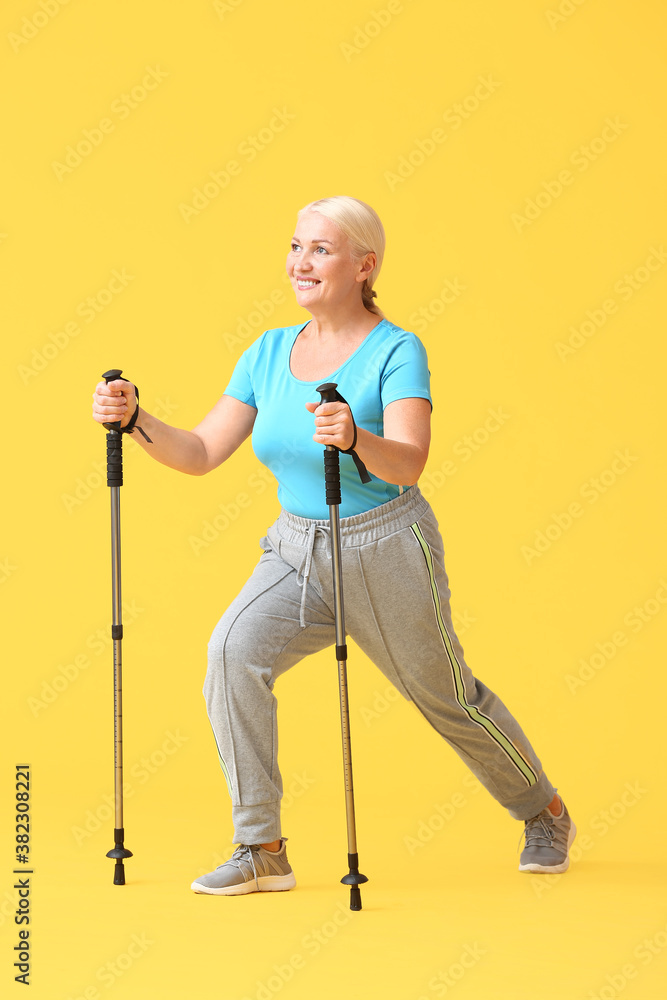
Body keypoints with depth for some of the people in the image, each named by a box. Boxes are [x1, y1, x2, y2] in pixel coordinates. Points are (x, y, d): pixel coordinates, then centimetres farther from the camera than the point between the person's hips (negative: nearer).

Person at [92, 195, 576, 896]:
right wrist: (136, 421, -18)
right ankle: (261, 850, -15)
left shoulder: (396, 352, -16)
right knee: (233, 649, -22)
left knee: (449, 699, 10)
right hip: (296, 549, 5)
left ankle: (545, 812, 39)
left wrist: (356, 438, -52)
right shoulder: (269, 353, 1)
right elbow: (202, 453, -1)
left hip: (383, 552, -4)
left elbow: (408, 463, -31)